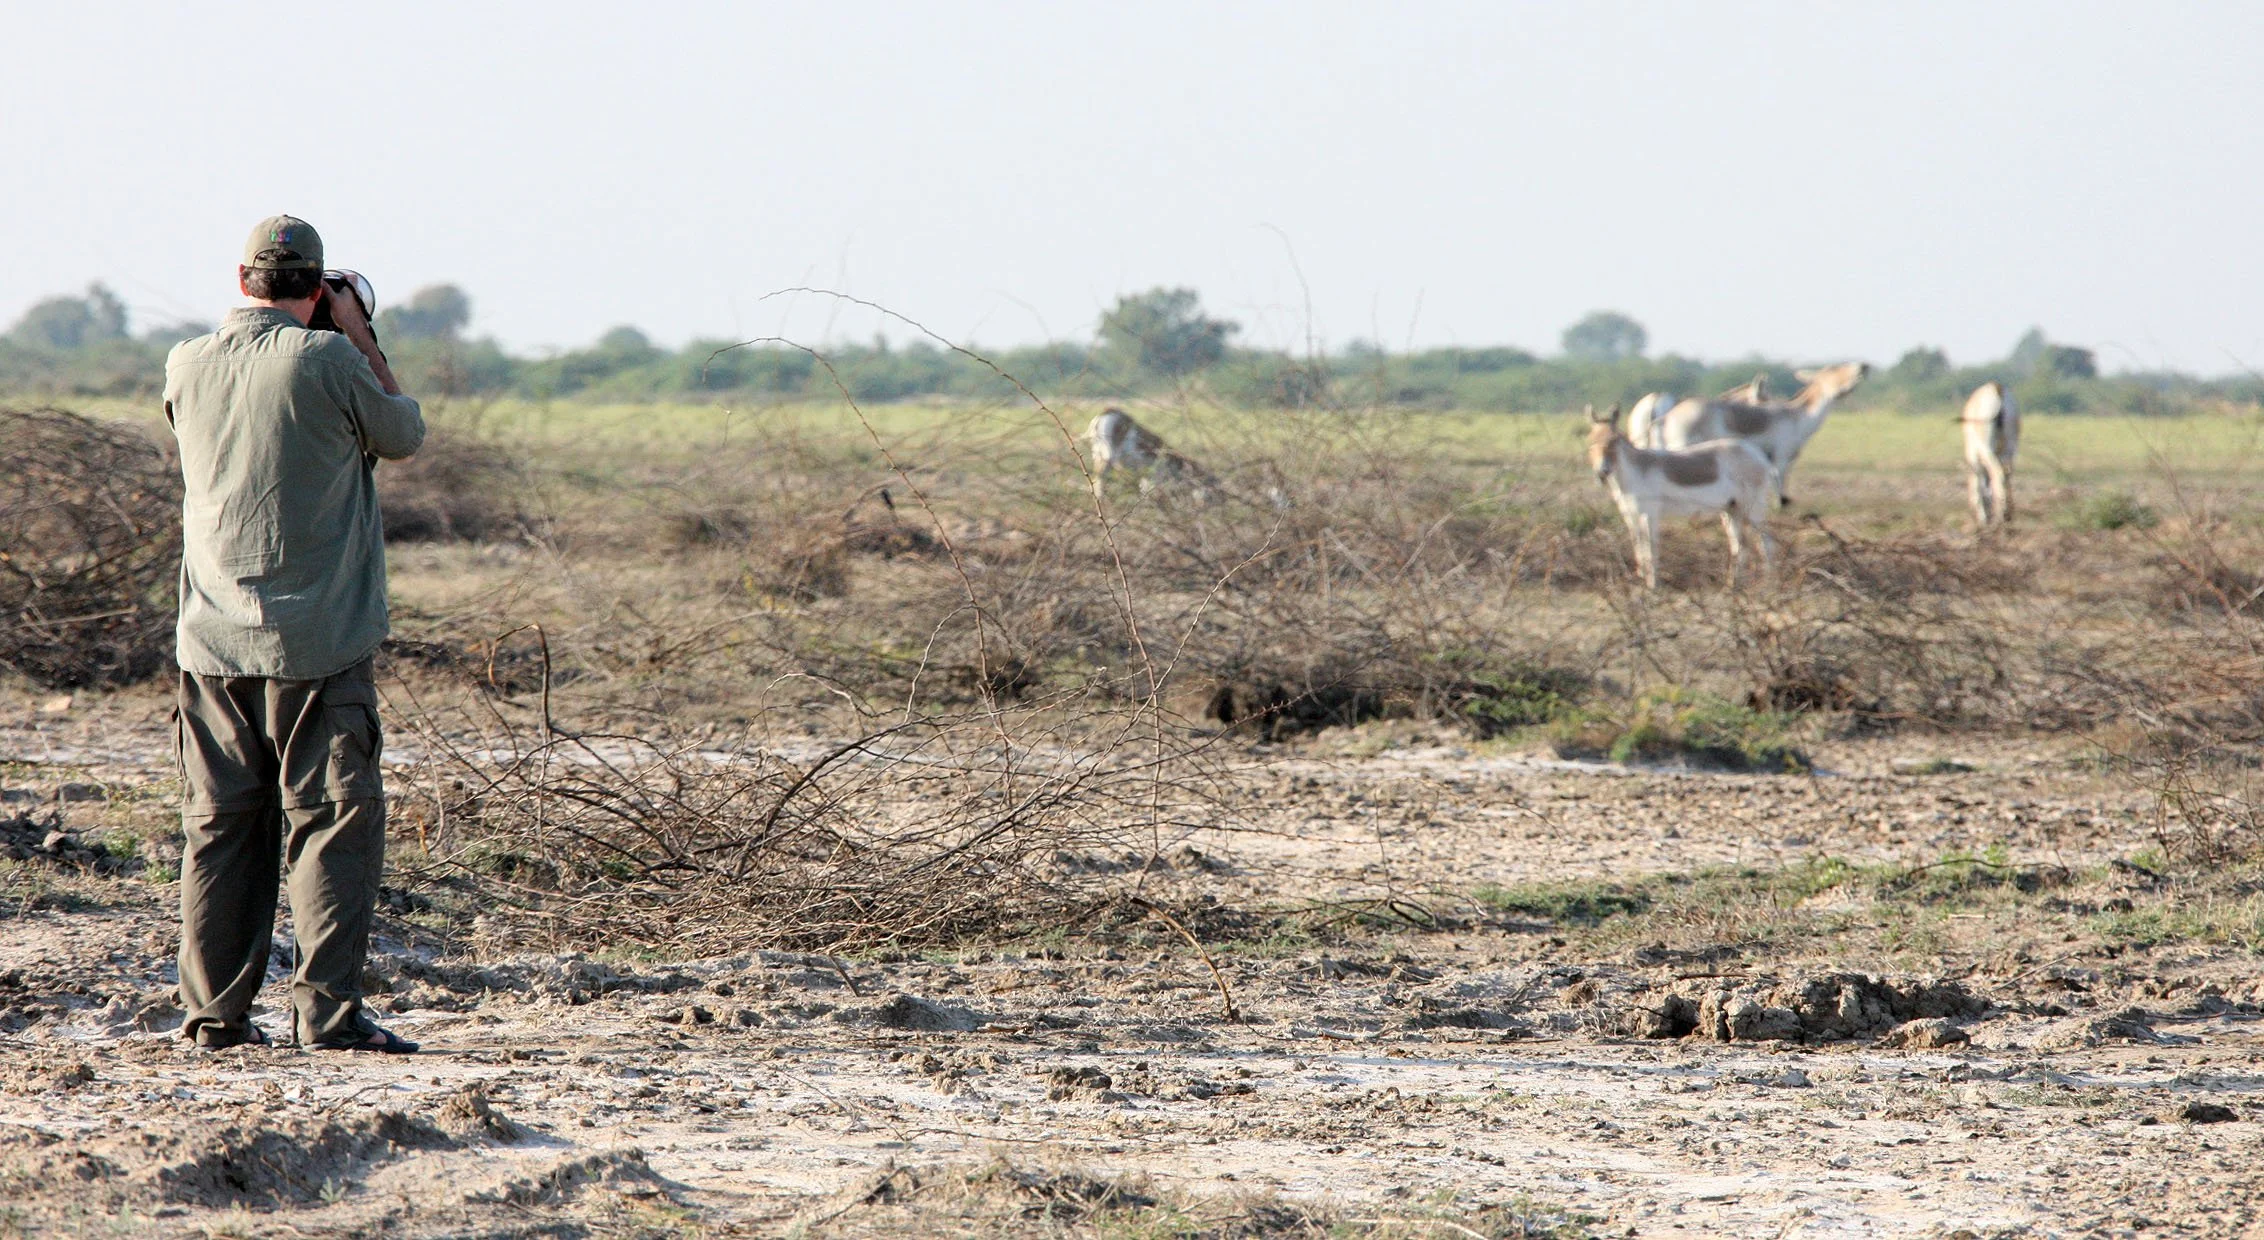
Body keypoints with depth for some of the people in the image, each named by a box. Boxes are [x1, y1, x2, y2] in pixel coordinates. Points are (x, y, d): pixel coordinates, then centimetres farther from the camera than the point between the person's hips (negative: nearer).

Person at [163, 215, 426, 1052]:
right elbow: (403, 435, 6)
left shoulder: (189, 366, 2)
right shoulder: (328, 361, -11)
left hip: (212, 641, 5)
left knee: (219, 825, 10)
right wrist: (360, 336, 13)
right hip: (316, 641, -5)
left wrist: (238, 320, 25)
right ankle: (326, 1008, -9)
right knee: (331, 821, -2)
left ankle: (214, 1011, 11)